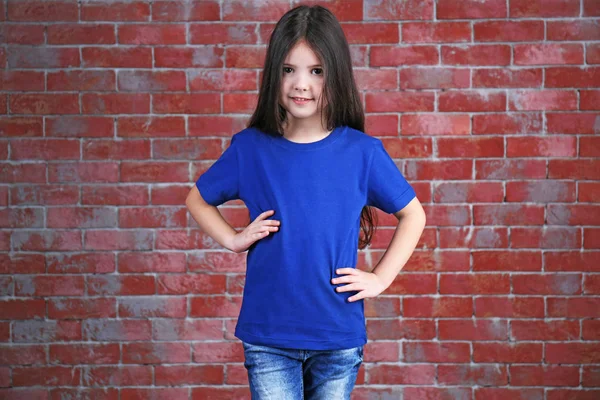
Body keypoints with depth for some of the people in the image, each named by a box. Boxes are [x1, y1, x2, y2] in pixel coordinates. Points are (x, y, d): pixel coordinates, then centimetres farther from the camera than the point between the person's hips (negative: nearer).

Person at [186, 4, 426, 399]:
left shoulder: (363, 152, -5)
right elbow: (198, 200, 13)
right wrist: (233, 239, -2)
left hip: (339, 337, 1)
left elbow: (412, 214, 8)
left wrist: (380, 278, -1)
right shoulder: (250, 148, -3)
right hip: (268, 335, 0)